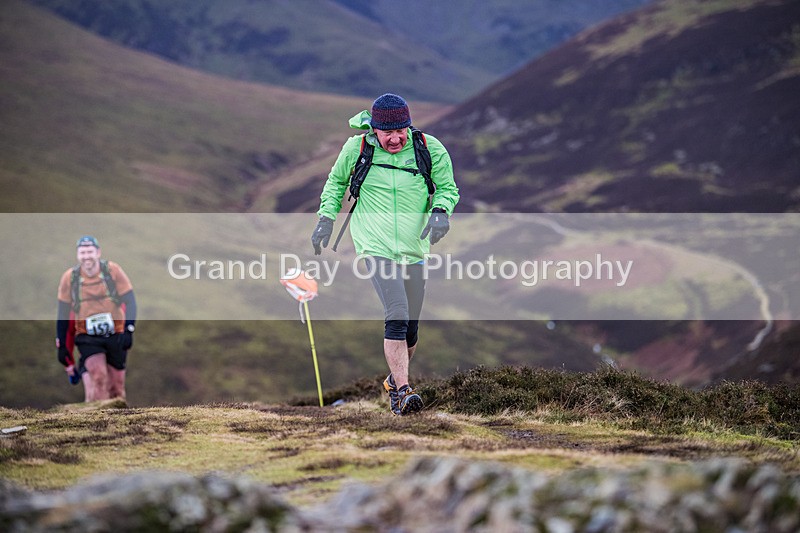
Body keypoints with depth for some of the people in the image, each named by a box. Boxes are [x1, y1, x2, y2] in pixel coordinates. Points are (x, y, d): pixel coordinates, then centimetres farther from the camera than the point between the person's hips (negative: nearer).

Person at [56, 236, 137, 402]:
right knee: (98, 376, -23)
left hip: (115, 336, 1)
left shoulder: (113, 270, -6)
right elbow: (63, 312, 5)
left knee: (116, 386, 6)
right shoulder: (69, 278, -4)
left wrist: (129, 330, -17)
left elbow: (129, 302, -5)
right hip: (88, 338, -1)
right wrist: (61, 346, 5)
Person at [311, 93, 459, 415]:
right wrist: (326, 217, 6)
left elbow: (448, 187, 9)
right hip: (375, 247, -3)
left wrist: (440, 211, -11)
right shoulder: (357, 148, -4)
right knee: (397, 315, -21)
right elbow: (336, 181, 15)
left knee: (410, 329, 8)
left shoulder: (430, 150, -4)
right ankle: (403, 392, -23)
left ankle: (395, 379, 35)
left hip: (414, 250, 3)